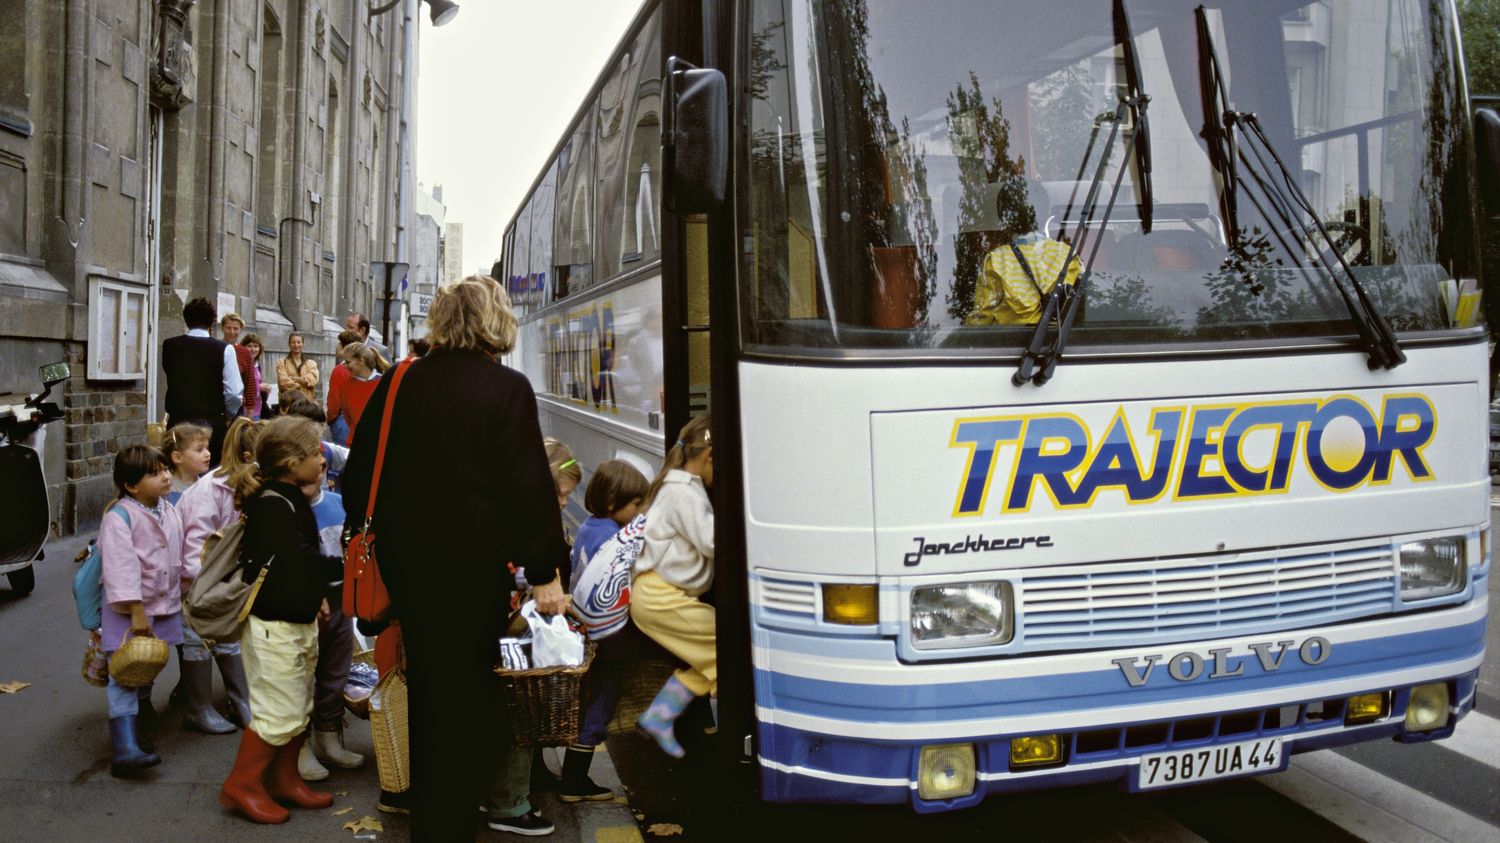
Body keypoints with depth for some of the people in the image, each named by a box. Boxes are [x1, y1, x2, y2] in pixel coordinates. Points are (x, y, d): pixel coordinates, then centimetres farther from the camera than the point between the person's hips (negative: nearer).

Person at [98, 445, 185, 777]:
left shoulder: (170, 512, 7)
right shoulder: (119, 517, -17)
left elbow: (180, 558, 16)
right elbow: (121, 568, -22)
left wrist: (182, 598, 19)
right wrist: (136, 612, -24)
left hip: (165, 609, 7)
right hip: (128, 612, -7)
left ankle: (135, 734, 29)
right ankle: (125, 749, -16)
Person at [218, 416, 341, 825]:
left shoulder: (290, 499, 11)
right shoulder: (271, 505, -21)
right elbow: (301, 561, -25)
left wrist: (315, 593, 9)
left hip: (297, 620, 10)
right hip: (273, 625, -10)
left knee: (300, 707, 17)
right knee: (278, 711, -2)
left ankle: (284, 779, 29)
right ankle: (241, 785, 13)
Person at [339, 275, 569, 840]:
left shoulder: (399, 383, 3)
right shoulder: (507, 389, -12)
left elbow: (362, 466, 10)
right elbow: (529, 485, -15)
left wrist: (364, 524, 25)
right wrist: (544, 572, -12)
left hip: (404, 555, 5)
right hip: (473, 560, -5)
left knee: (426, 677, 19)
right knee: (467, 685, 7)